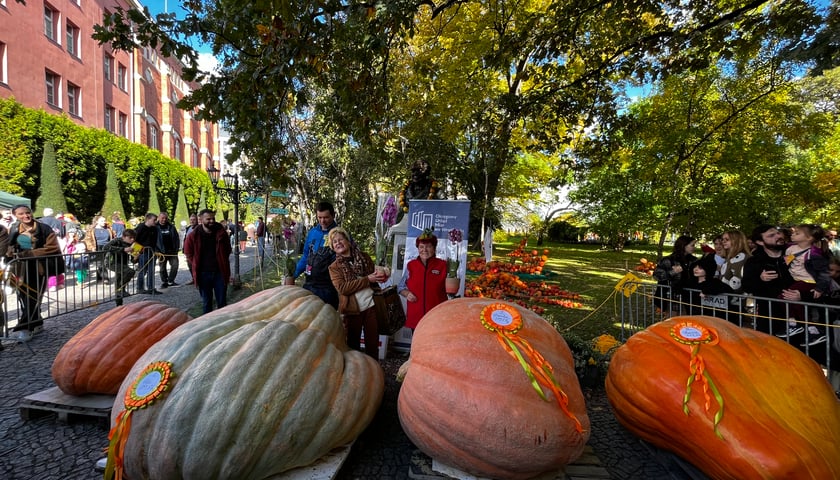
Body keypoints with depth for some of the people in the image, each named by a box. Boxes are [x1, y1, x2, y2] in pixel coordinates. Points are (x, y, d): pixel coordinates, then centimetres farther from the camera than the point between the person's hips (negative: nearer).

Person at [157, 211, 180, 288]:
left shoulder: (171, 226, 6)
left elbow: (176, 238, 8)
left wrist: (176, 248, 0)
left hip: (172, 251, 2)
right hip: (161, 252, -2)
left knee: (175, 266, -3)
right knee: (163, 268, 8)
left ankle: (171, 281, 12)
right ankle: (164, 282, 21)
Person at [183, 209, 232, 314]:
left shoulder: (221, 232, -3)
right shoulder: (193, 235, -6)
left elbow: (228, 250, 11)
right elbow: (188, 253, 8)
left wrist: (222, 262, 8)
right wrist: (196, 265, 3)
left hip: (220, 272, 0)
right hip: (203, 273, 0)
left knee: (222, 301, 6)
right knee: (206, 302, 11)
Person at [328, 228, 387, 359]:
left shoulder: (364, 257, 10)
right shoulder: (334, 267, 3)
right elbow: (343, 288, -12)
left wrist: (380, 276, -4)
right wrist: (367, 279, -18)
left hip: (371, 305, 2)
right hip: (352, 309, -1)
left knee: (373, 343, 9)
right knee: (353, 344, 12)